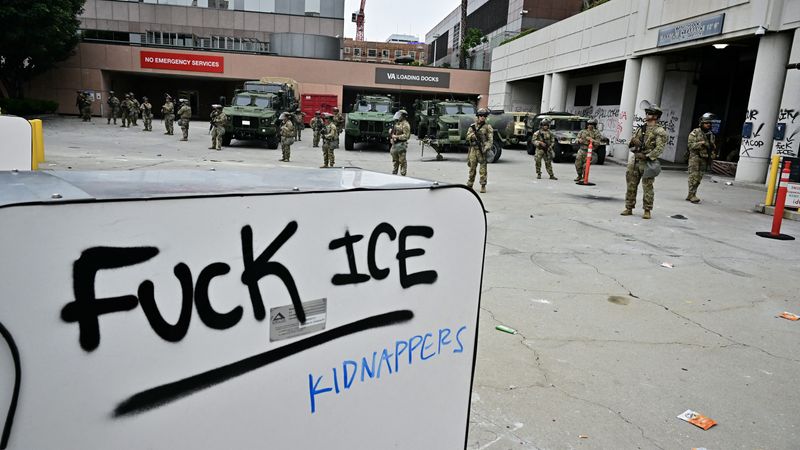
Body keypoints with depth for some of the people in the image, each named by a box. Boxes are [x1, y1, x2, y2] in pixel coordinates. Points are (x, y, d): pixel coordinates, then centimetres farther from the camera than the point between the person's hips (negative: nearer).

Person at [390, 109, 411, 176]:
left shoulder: (405, 124, -12)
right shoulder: (397, 123, 17)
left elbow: (406, 135, -19)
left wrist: (397, 137, -18)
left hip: (401, 145, -9)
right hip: (395, 144, 9)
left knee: (402, 161, -5)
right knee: (395, 160, 17)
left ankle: (403, 174, -1)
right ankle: (394, 173, 26)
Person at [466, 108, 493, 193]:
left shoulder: (487, 127, 2)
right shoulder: (472, 126, 13)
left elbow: (490, 138, -7)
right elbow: (468, 136, 5)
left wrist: (487, 147, -22)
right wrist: (472, 135, -16)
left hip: (482, 150, -3)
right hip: (473, 149, 3)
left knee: (483, 169, -5)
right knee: (472, 168, 8)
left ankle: (483, 186, 0)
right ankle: (469, 185, 18)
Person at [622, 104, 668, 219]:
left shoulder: (659, 131, -5)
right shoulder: (641, 128, 16)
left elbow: (659, 148, -15)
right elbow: (631, 143, 19)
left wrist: (649, 157, -24)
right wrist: (633, 142, -4)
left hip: (647, 162, -6)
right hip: (635, 160, 6)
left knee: (647, 187, -3)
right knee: (631, 186, 8)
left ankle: (647, 211, 5)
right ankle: (629, 208, 16)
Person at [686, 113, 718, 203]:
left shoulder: (711, 134, 14)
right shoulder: (695, 132, -5)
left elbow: (713, 147, 20)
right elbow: (691, 145, -12)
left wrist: (712, 155, 6)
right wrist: (701, 143, -22)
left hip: (704, 159, 6)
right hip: (695, 157, -6)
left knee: (699, 178, 6)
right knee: (693, 176, -9)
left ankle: (690, 195, 12)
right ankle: (692, 195, -8)